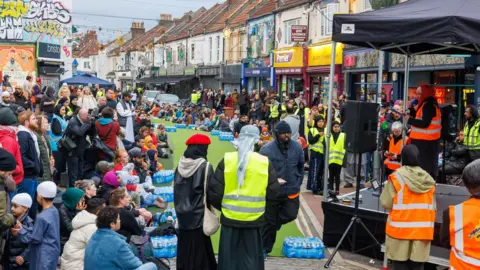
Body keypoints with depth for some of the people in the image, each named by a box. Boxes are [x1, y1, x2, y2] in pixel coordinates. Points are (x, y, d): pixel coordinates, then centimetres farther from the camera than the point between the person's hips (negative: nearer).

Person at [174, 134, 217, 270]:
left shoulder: (180, 165, 1)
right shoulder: (205, 166, -15)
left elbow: (175, 189, 10)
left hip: (182, 214, 5)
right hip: (198, 215, -5)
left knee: (185, 248, 15)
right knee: (198, 250, 3)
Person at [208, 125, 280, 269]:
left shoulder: (226, 161, -6)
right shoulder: (265, 163, -6)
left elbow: (214, 192, -4)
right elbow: (274, 195, 0)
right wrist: (267, 216, 15)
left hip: (230, 219, 0)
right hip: (254, 221, 0)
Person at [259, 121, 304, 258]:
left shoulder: (297, 147, -2)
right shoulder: (267, 150, -17)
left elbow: (301, 166, 14)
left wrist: (298, 182, 13)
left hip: (292, 191, 3)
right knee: (270, 221, 6)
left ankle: (277, 221, 34)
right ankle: (265, 248, 23)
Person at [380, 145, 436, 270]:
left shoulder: (397, 176, -10)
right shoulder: (428, 179, 4)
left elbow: (386, 203, -10)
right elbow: (433, 207, 8)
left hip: (400, 228, -3)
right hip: (423, 229, 4)